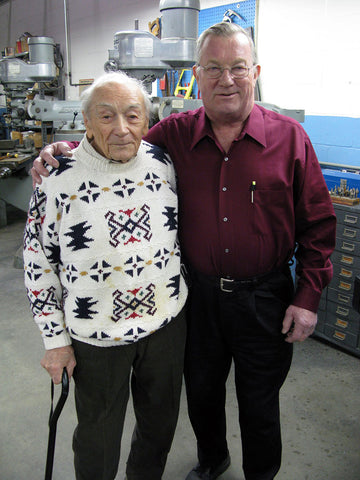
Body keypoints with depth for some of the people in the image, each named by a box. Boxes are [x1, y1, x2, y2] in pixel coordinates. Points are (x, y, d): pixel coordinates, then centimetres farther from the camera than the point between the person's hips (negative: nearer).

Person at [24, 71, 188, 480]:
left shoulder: (162, 162, -4)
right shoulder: (58, 177, -14)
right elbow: (38, 262, -7)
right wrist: (55, 339, -5)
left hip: (167, 323, 4)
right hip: (96, 336, -3)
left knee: (160, 420, 23)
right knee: (99, 434, 18)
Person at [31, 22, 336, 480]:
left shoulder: (289, 137, -8)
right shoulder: (174, 134, -4)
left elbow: (317, 224, -4)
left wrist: (308, 296, -7)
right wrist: (67, 150, -9)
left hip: (264, 298, -2)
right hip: (197, 294, 3)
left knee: (259, 405, 17)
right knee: (201, 391, 24)